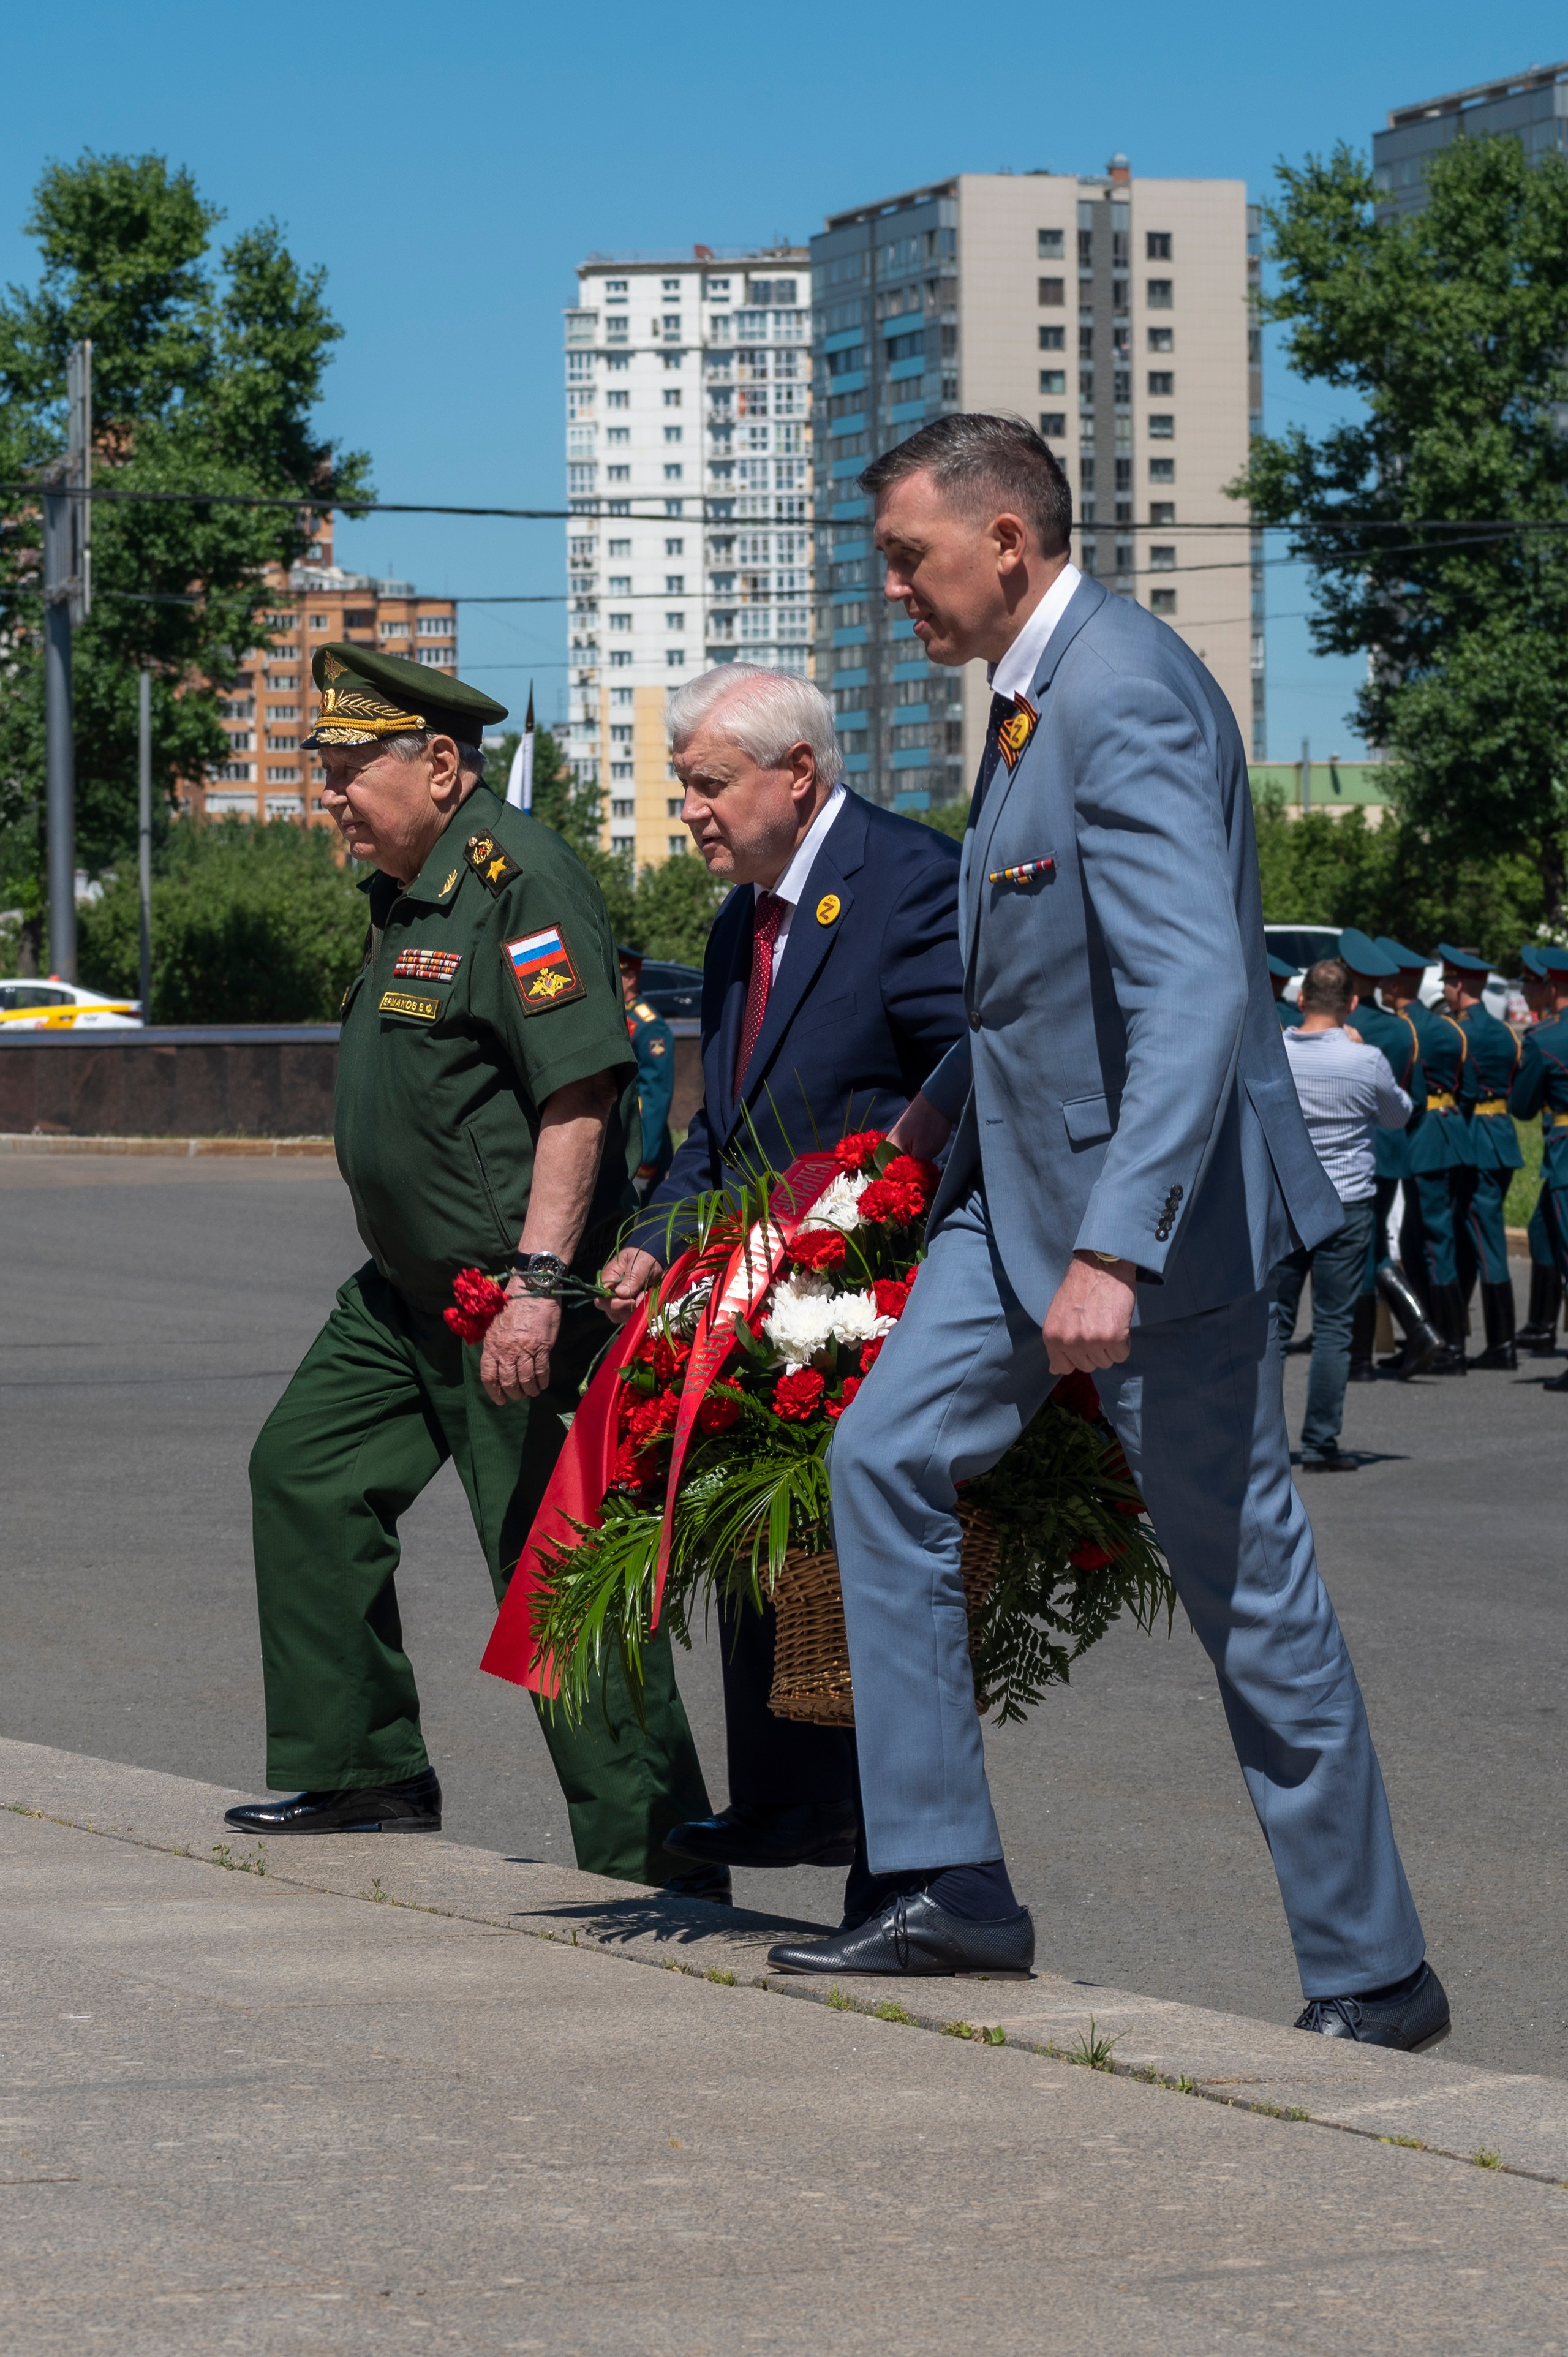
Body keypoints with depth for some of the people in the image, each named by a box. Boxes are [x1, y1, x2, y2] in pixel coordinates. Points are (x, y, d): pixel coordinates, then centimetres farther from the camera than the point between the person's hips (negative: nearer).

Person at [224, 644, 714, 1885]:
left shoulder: (522, 878, -18)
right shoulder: (410, 893, 13)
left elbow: (578, 1094, -25)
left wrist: (537, 1283, -30)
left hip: (518, 1291, -11)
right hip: (410, 1287, 11)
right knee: (307, 1471, 14)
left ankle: (650, 1855, -4)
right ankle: (363, 1769, 24)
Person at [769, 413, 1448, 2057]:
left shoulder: (1123, 696, -21)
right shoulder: (1033, 694, 9)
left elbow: (1195, 991, -30)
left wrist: (1114, 1250, -35)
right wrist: (933, 1116, 29)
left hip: (1159, 1199, -10)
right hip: (1027, 1180, 10)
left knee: (1242, 1578, -2)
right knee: (885, 1459, 4)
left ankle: (1370, 1976, 8)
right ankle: (952, 1893, 8)